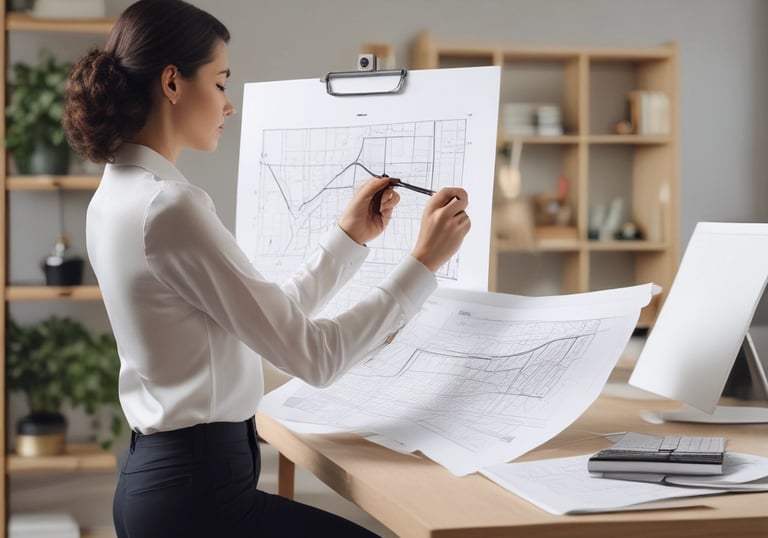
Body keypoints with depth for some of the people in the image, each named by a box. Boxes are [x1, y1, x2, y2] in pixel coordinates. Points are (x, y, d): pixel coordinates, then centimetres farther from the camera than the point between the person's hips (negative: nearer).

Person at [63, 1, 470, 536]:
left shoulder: (118, 195, 9)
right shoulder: (170, 206, -22)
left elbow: (271, 324, 13)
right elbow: (313, 355, -21)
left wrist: (350, 238, 10)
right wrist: (424, 262, -13)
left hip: (159, 474, 9)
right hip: (197, 493, -9)